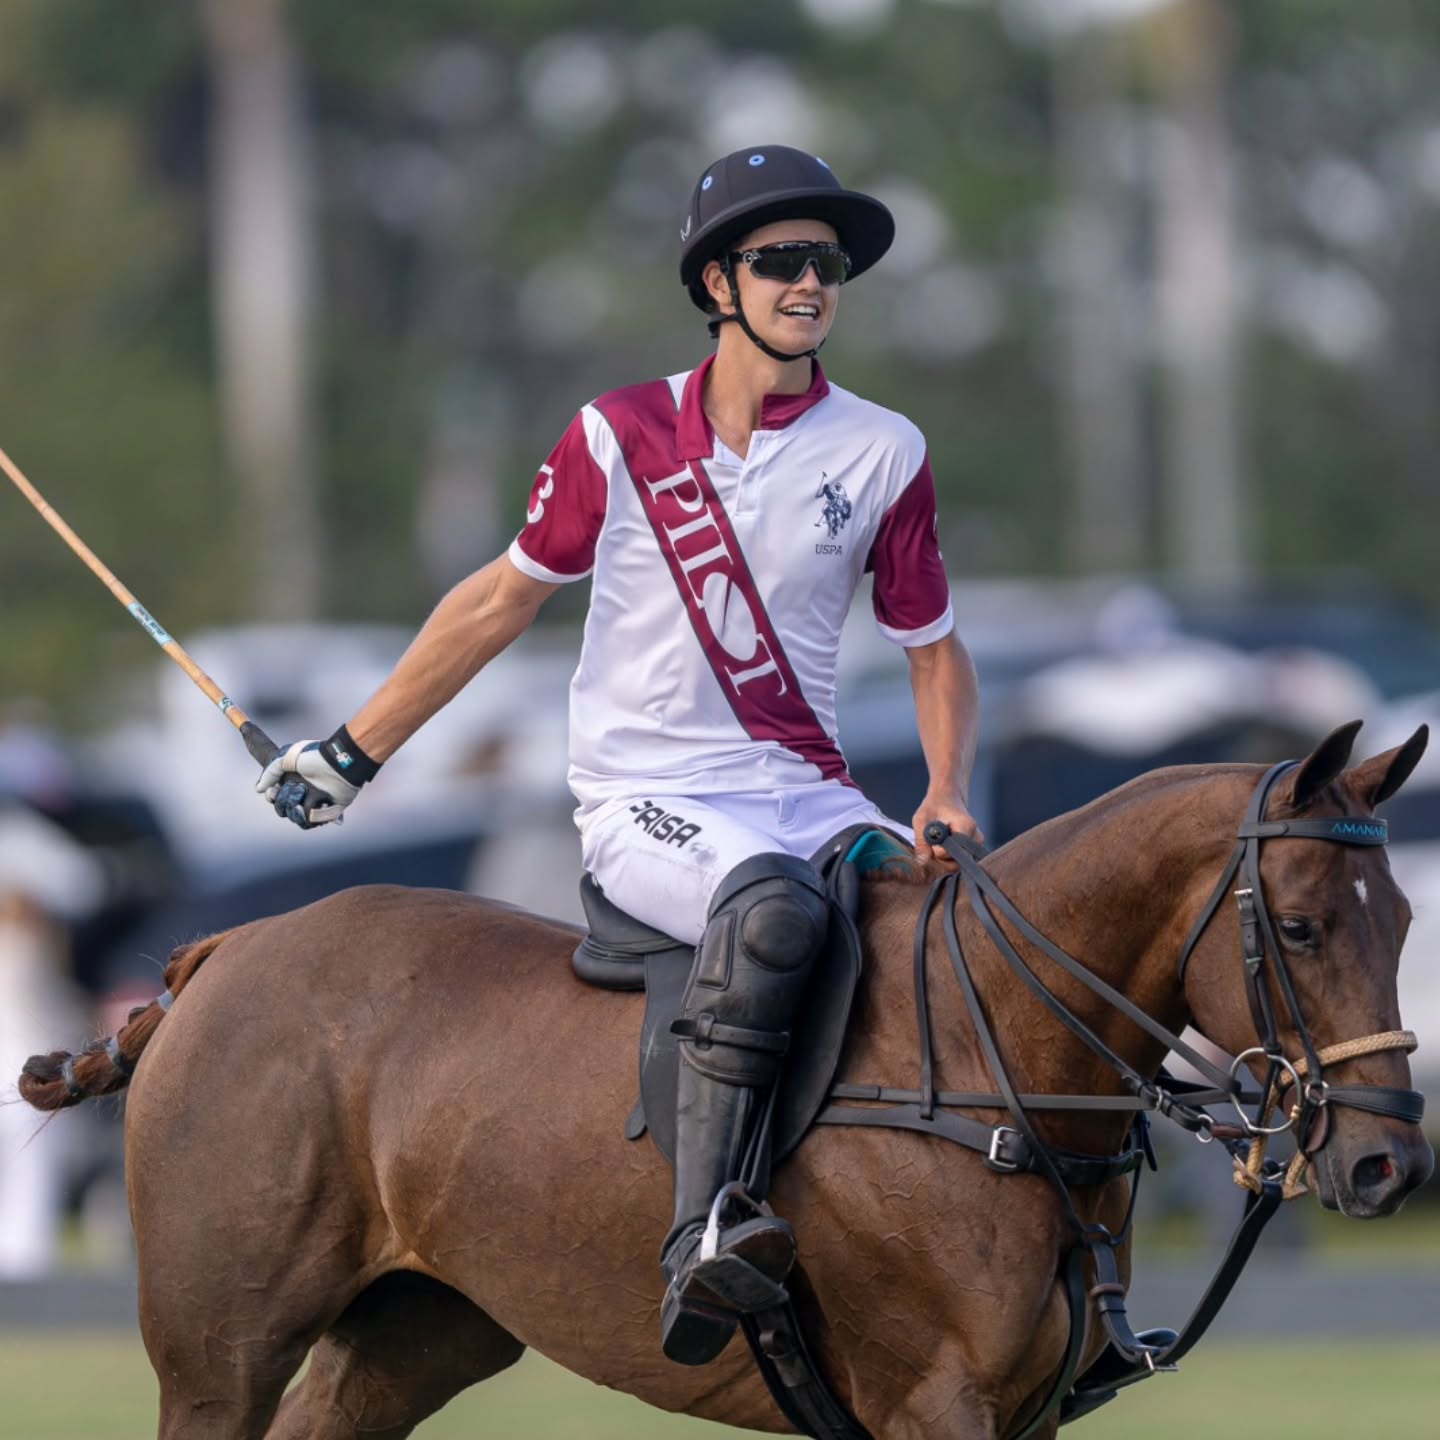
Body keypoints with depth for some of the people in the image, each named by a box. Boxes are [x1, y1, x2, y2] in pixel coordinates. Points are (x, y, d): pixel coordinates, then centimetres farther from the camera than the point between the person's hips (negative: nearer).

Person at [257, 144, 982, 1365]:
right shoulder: (623, 438, 3)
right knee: (773, 903, -37)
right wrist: (353, 753, 16)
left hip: (805, 795, 4)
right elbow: (504, 598, 13)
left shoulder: (884, 453, 6)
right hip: (645, 802, -4)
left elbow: (934, 650, 14)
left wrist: (947, 797, -6)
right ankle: (701, 1233, -45)